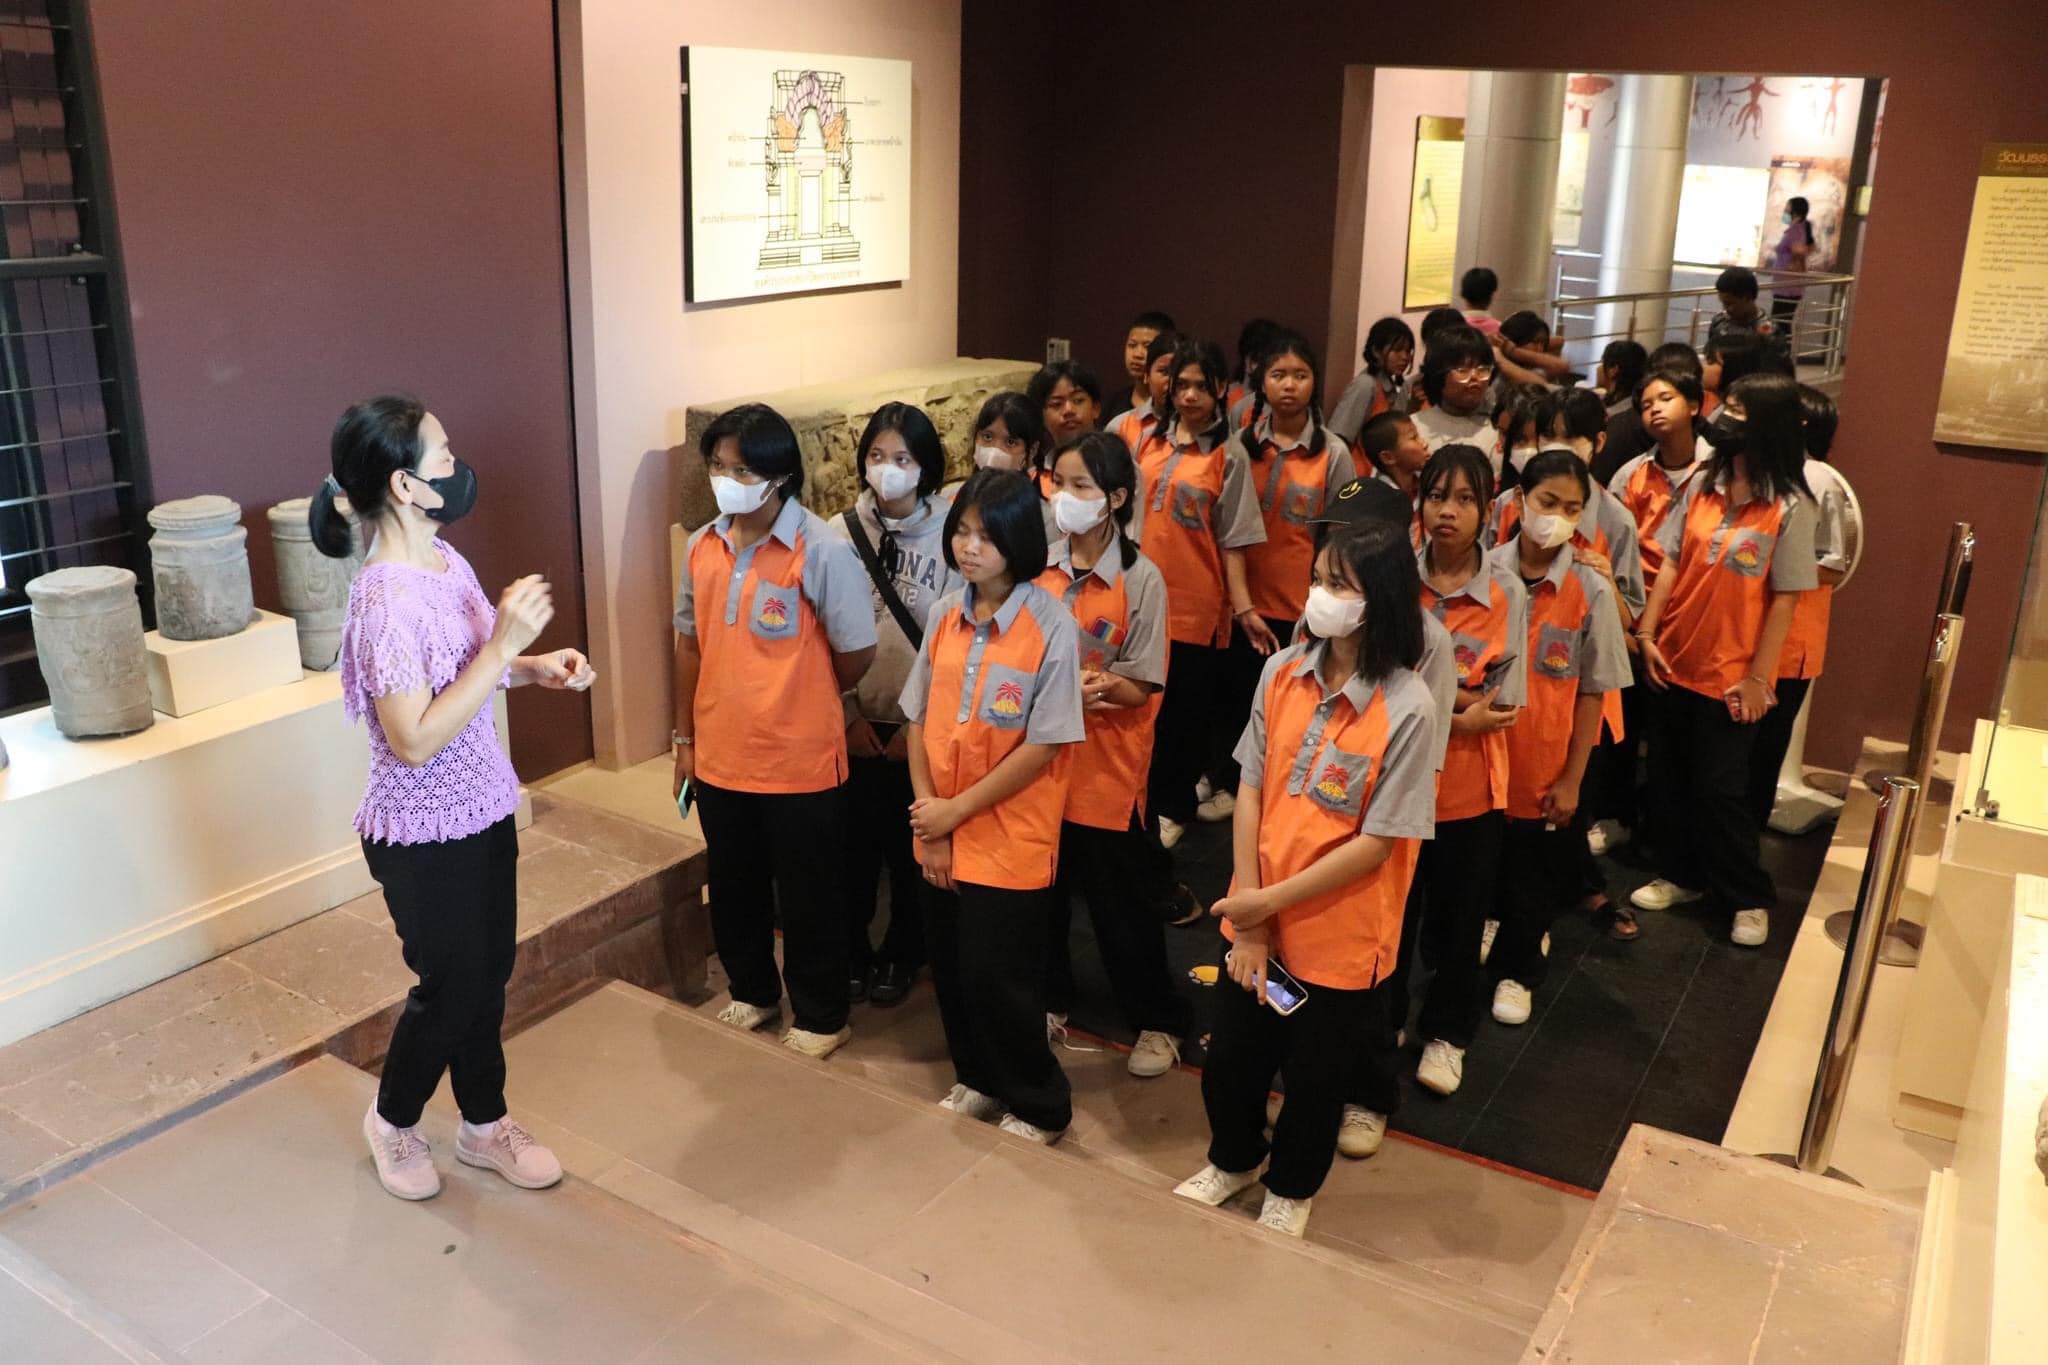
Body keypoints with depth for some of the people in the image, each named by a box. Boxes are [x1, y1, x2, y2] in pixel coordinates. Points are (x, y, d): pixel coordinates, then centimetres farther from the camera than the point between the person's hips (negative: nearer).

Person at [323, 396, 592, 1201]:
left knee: (489, 971, 19)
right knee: (450, 984, 10)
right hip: (424, 835, -8)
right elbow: (415, 740, -30)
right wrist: (504, 644, -30)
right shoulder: (387, 601, -28)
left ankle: (484, 1124, 39)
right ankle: (392, 1119, 37)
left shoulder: (445, 560, 0)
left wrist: (537, 667, -3)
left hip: (480, 812, 8)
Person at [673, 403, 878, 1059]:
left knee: (809, 900, 10)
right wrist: (685, 740, 12)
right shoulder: (702, 547, 1)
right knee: (733, 890, 21)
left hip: (800, 762, -5)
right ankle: (752, 992, 43)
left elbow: (856, 653, -11)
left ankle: (820, 1018, 29)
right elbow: (691, 643, 10)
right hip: (720, 758, 5)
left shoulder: (823, 549, -17)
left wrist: (800, 703, 5)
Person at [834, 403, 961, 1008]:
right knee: (854, 840, 9)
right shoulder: (839, 533, -4)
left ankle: (902, 954, 31)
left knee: (911, 845, 11)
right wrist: (848, 715, -5)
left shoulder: (949, 536, -9)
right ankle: (852, 950, 30)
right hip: (856, 724, 1)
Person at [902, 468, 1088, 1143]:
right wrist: (929, 817, -3)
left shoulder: (1050, 626, -15)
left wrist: (956, 810, -13)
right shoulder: (946, 614, 2)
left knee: (998, 980, 2)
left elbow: (1043, 746, -16)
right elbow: (919, 720, 5)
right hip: (941, 835, 5)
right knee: (950, 968, 16)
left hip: (1009, 838, -5)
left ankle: (1038, 1106, 24)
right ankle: (977, 1080, 39)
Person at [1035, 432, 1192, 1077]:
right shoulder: (1038, 565, -2)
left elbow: (1140, 689, -9)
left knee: (1122, 903, 8)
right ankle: (1047, 998, 40)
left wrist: (1095, 685, -27)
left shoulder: (1140, 579, -12)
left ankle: (1158, 1022, 27)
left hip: (1108, 764, -3)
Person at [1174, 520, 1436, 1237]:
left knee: (1314, 1075, 17)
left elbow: (1377, 843, -18)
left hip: (1338, 934, -4)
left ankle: (1290, 1190, 46)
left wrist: (1271, 902, -15)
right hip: (1256, 919, 4)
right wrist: (1249, 920, -7)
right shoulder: (1282, 672, -7)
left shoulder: (1407, 709, -21)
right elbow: (1250, 791, -4)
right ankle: (1233, 1159, 50)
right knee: (1229, 1059, 19)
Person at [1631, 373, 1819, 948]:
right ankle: (1682, 875, 32)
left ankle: (1748, 898, 21)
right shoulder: (1700, 485, 1)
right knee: (1669, 779, 14)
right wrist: (1647, 633, -3)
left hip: (1729, 676, -5)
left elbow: (1785, 598, -11)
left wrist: (1757, 677, -12)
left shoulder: (1789, 506, -12)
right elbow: (1671, 563, 3)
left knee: (1721, 790, 2)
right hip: (1675, 663, 5)